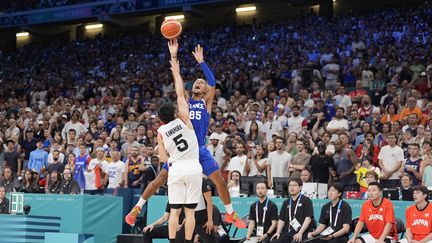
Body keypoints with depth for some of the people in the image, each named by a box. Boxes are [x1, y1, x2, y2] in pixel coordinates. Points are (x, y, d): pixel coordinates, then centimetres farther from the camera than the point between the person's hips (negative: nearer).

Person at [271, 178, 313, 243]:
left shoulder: (306, 201, 1)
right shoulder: (286, 203, 19)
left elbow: (308, 218, -8)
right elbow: (281, 219, 19)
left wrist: (300, 233, -19)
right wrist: (278, 232, 2)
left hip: (301, 233, -6)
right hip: (287, 232, 6)